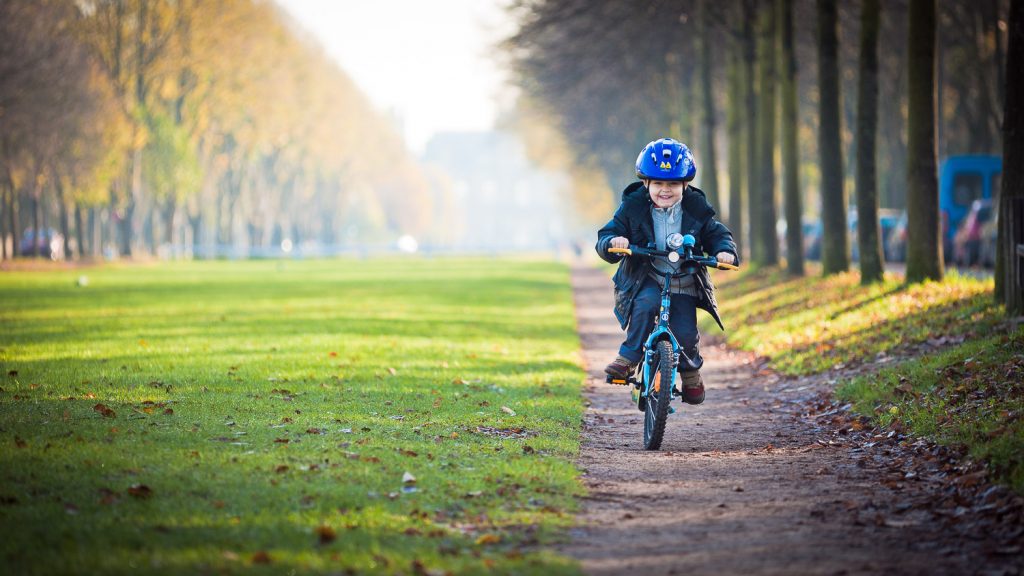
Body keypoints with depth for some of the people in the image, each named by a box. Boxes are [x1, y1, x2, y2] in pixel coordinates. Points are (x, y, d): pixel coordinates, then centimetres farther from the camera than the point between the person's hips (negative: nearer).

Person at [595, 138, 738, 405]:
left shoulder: (696, 210, 1)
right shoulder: (633, 208, -3)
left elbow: (717, 234, 9)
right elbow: (606, 237, -4)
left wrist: (724, 251, -14)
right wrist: (613, 242, -28)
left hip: (683, 285, 1)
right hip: (644, 280, -1)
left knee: (685, 334, -11)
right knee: (646, 304, -35)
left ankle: (691, 372, 21)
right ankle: (628, 357, -23)